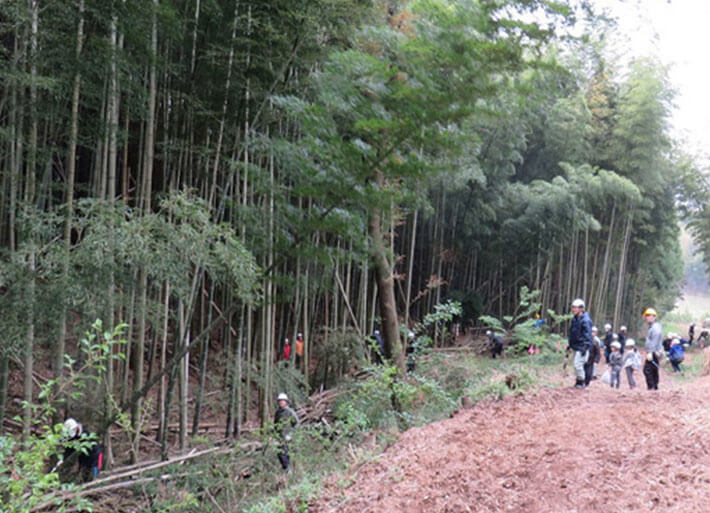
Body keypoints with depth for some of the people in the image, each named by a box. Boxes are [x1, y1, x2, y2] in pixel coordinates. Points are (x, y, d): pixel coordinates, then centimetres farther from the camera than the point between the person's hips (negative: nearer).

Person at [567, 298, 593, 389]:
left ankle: (581, 382, 0)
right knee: (576, 364, 12)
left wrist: (585, 347, -21)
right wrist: (569, 344, 22)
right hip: (575, 347, 9)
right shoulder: (574, 319, 13)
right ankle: (578, 382, 21)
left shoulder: (585, 320, -14)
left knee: (578, 364, -12)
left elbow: (588, 335, -17)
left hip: (582, 347, -9)